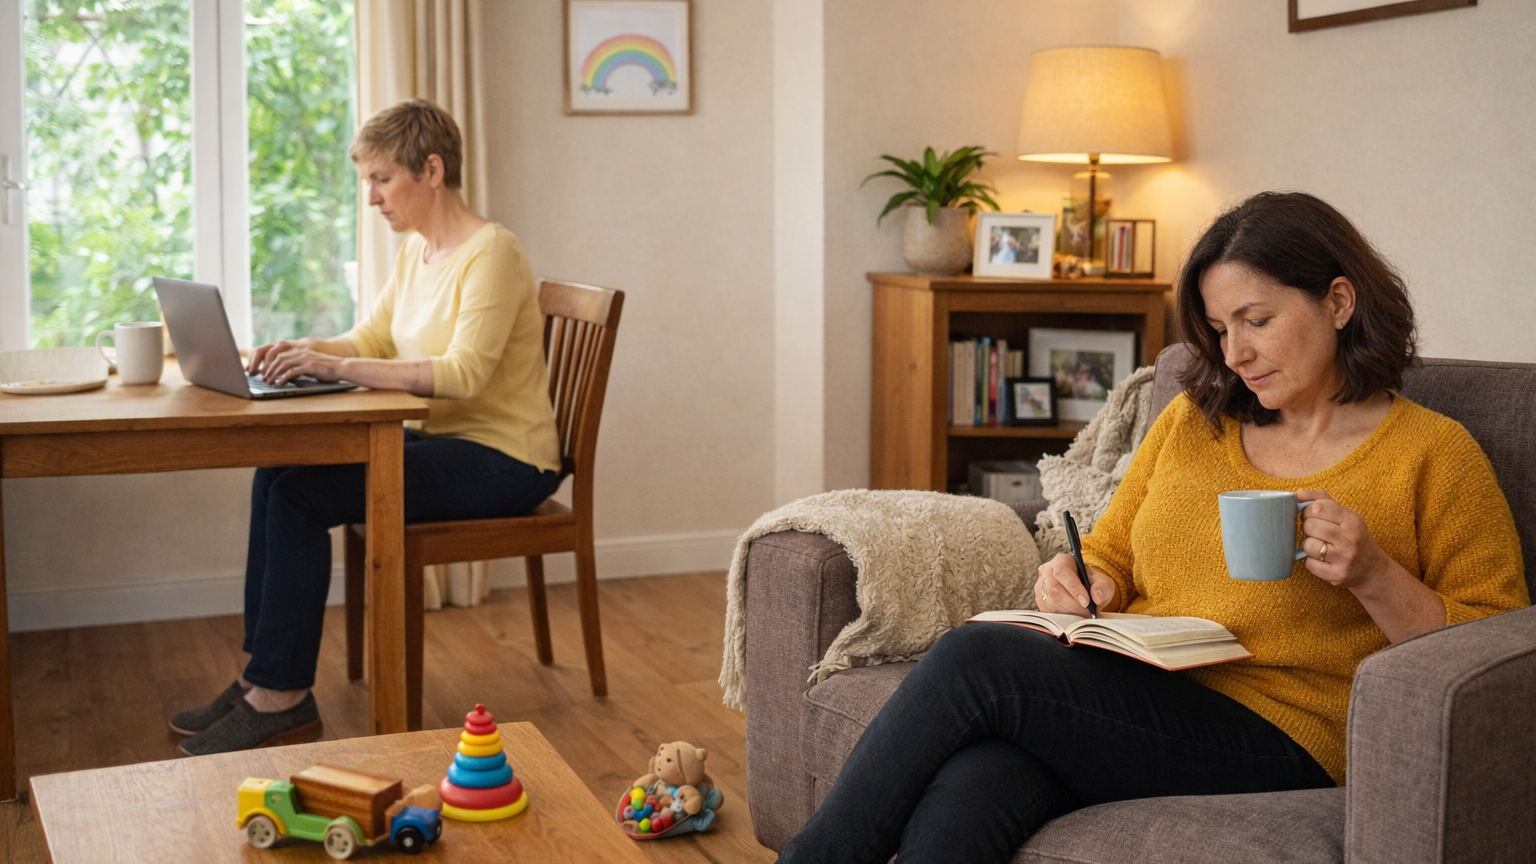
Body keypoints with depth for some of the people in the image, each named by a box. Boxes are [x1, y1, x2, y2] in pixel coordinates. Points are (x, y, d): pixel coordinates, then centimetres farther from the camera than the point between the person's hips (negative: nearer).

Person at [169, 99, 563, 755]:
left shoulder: (491, 252, -17)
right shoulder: (416, 251, 12)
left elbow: (463, 374, -28)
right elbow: (370, 339, 16)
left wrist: (338, 366, -31)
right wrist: (303, 350, -5)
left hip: (503, 461, -9)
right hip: (442, 441, 9)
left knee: (300, 494, -19)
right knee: (275, 474, -7)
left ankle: (283, 698, -8)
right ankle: (263, 675, 0)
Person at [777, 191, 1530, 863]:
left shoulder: (1435, 455, 5)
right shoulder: (1189, 422, 20)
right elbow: (1111, 555, 26)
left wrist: (1374, 577, -14)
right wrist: (1082, 585, 2)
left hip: (1272, 738, -4)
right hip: (1127, 690, 5)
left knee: (974, 658, -26)